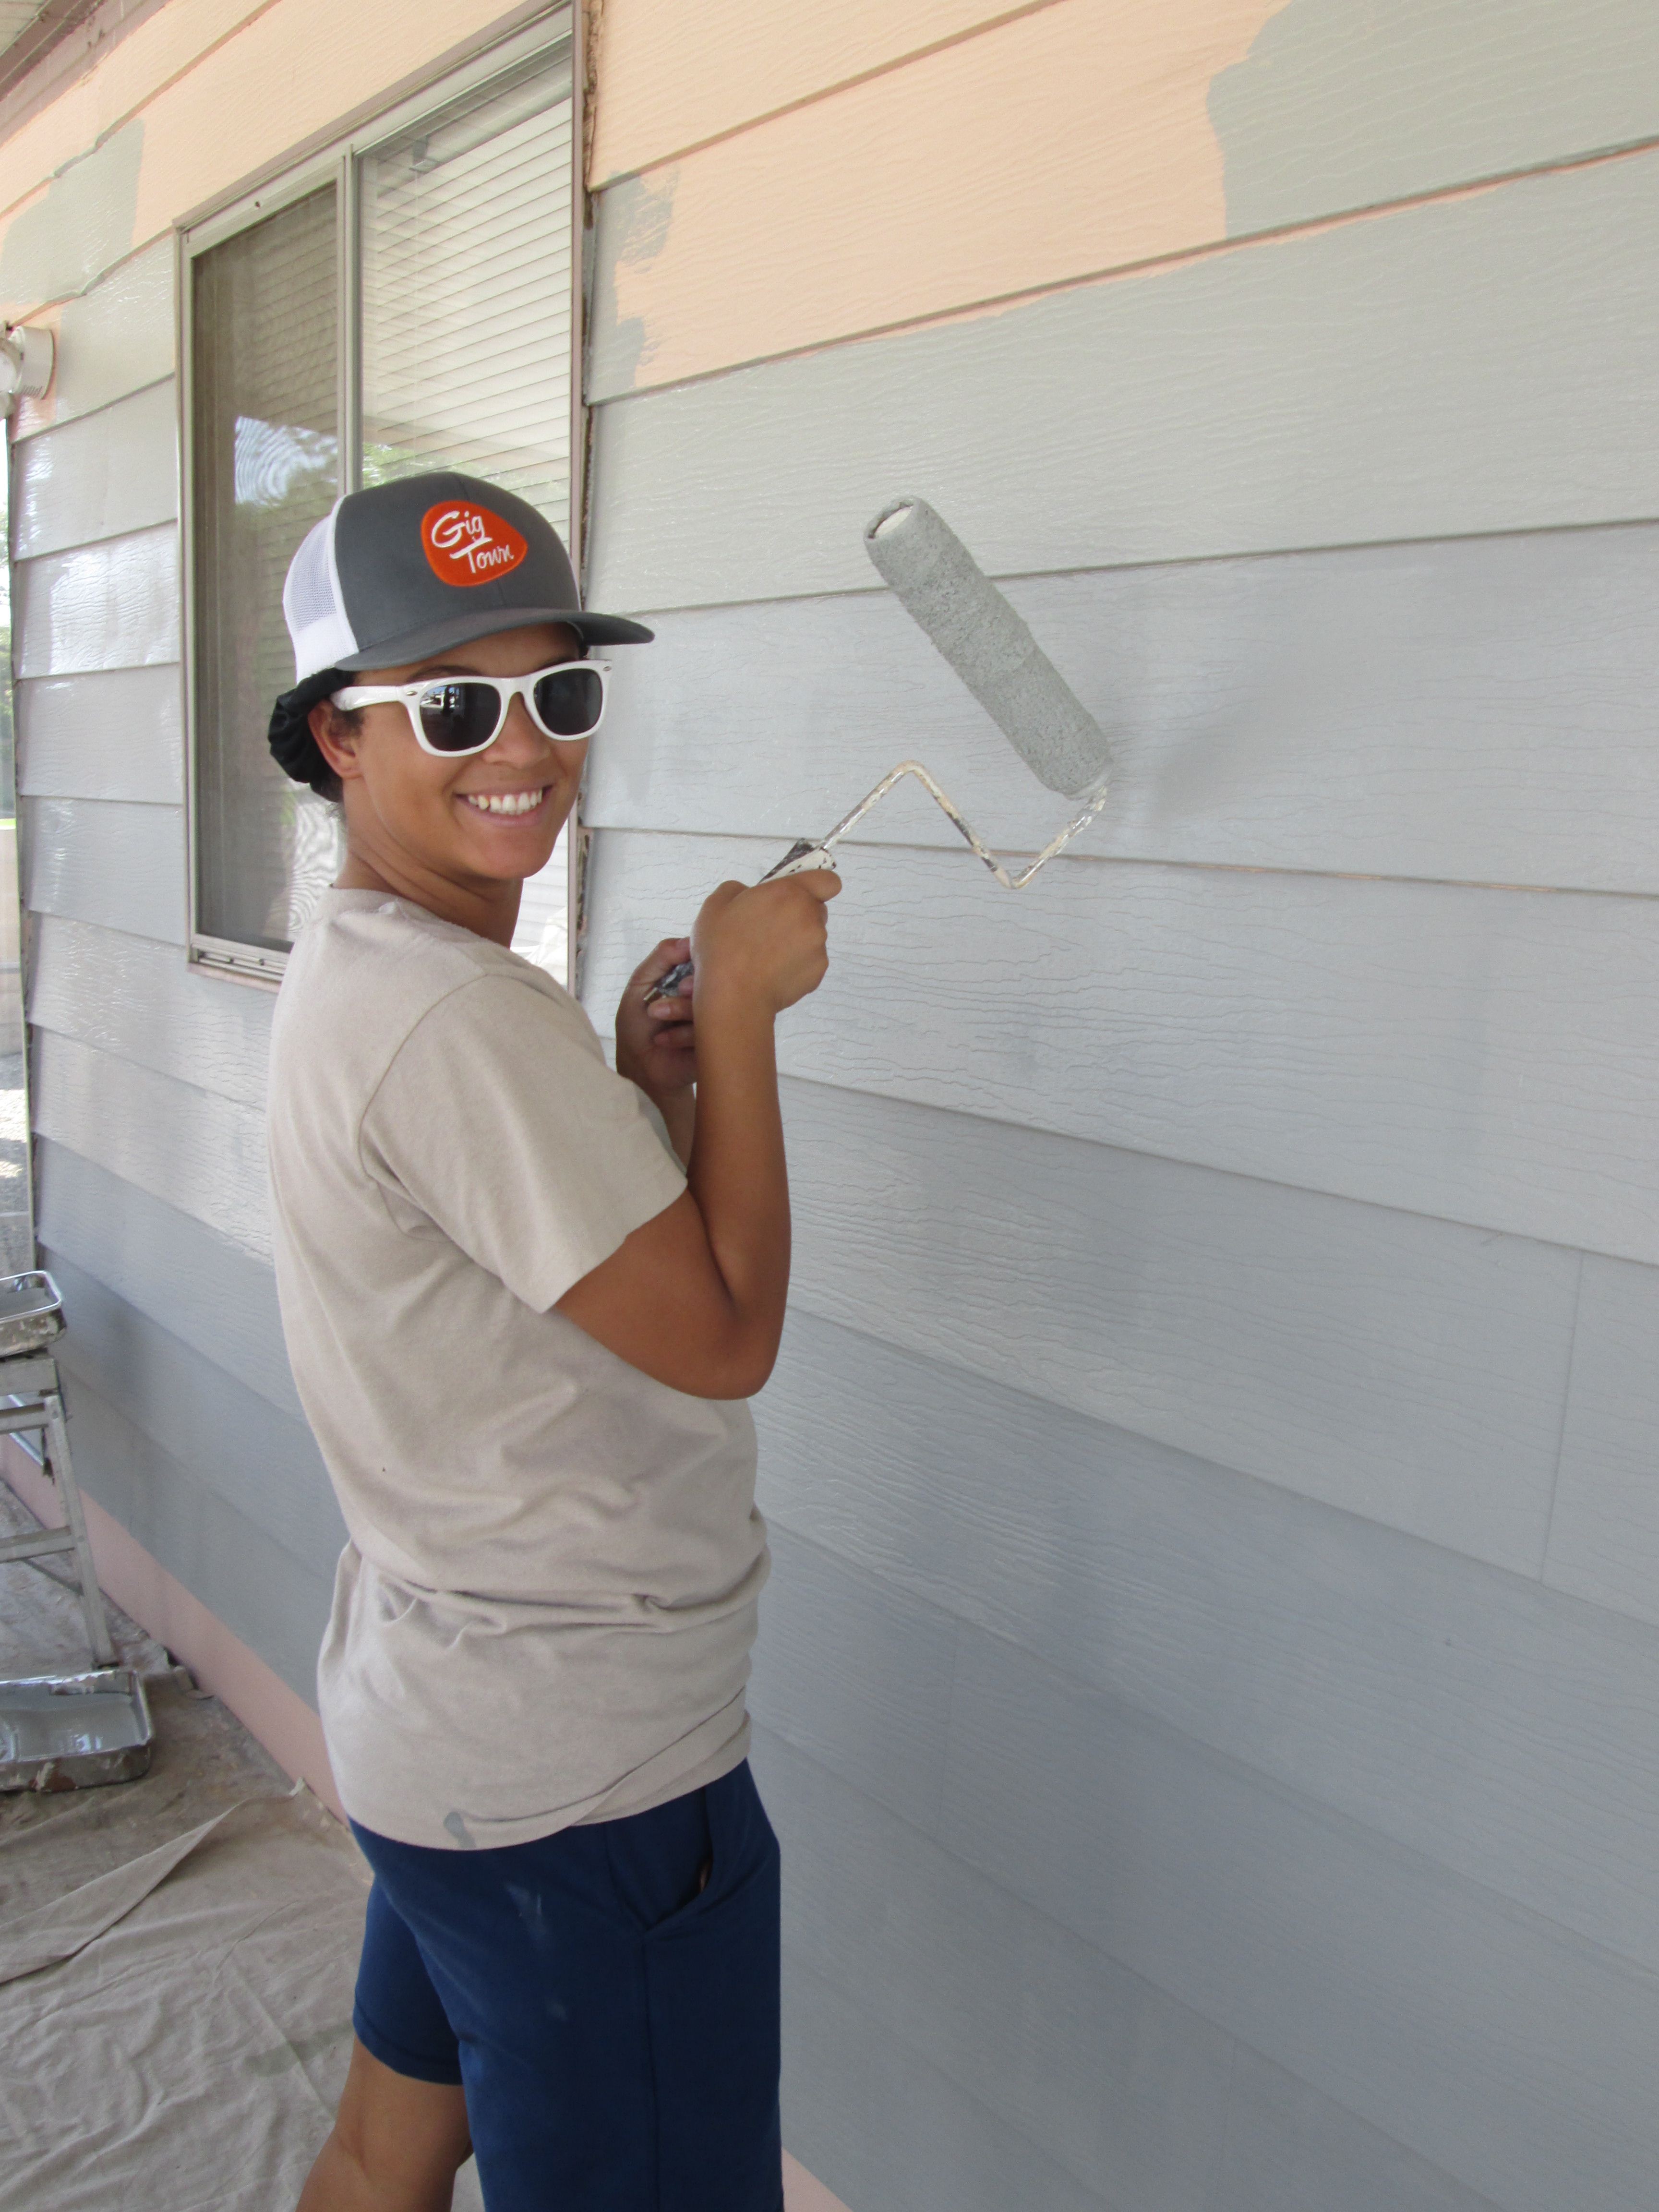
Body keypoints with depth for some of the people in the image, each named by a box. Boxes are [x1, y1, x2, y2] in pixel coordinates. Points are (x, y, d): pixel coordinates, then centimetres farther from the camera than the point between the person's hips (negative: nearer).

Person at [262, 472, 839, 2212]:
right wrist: (740, 1009, -15)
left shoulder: (359, 976, 7)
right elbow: (720, 1334, -22)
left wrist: (640, 1087, -2)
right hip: (585, 1776, -10)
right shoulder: (456, 1019, -26)